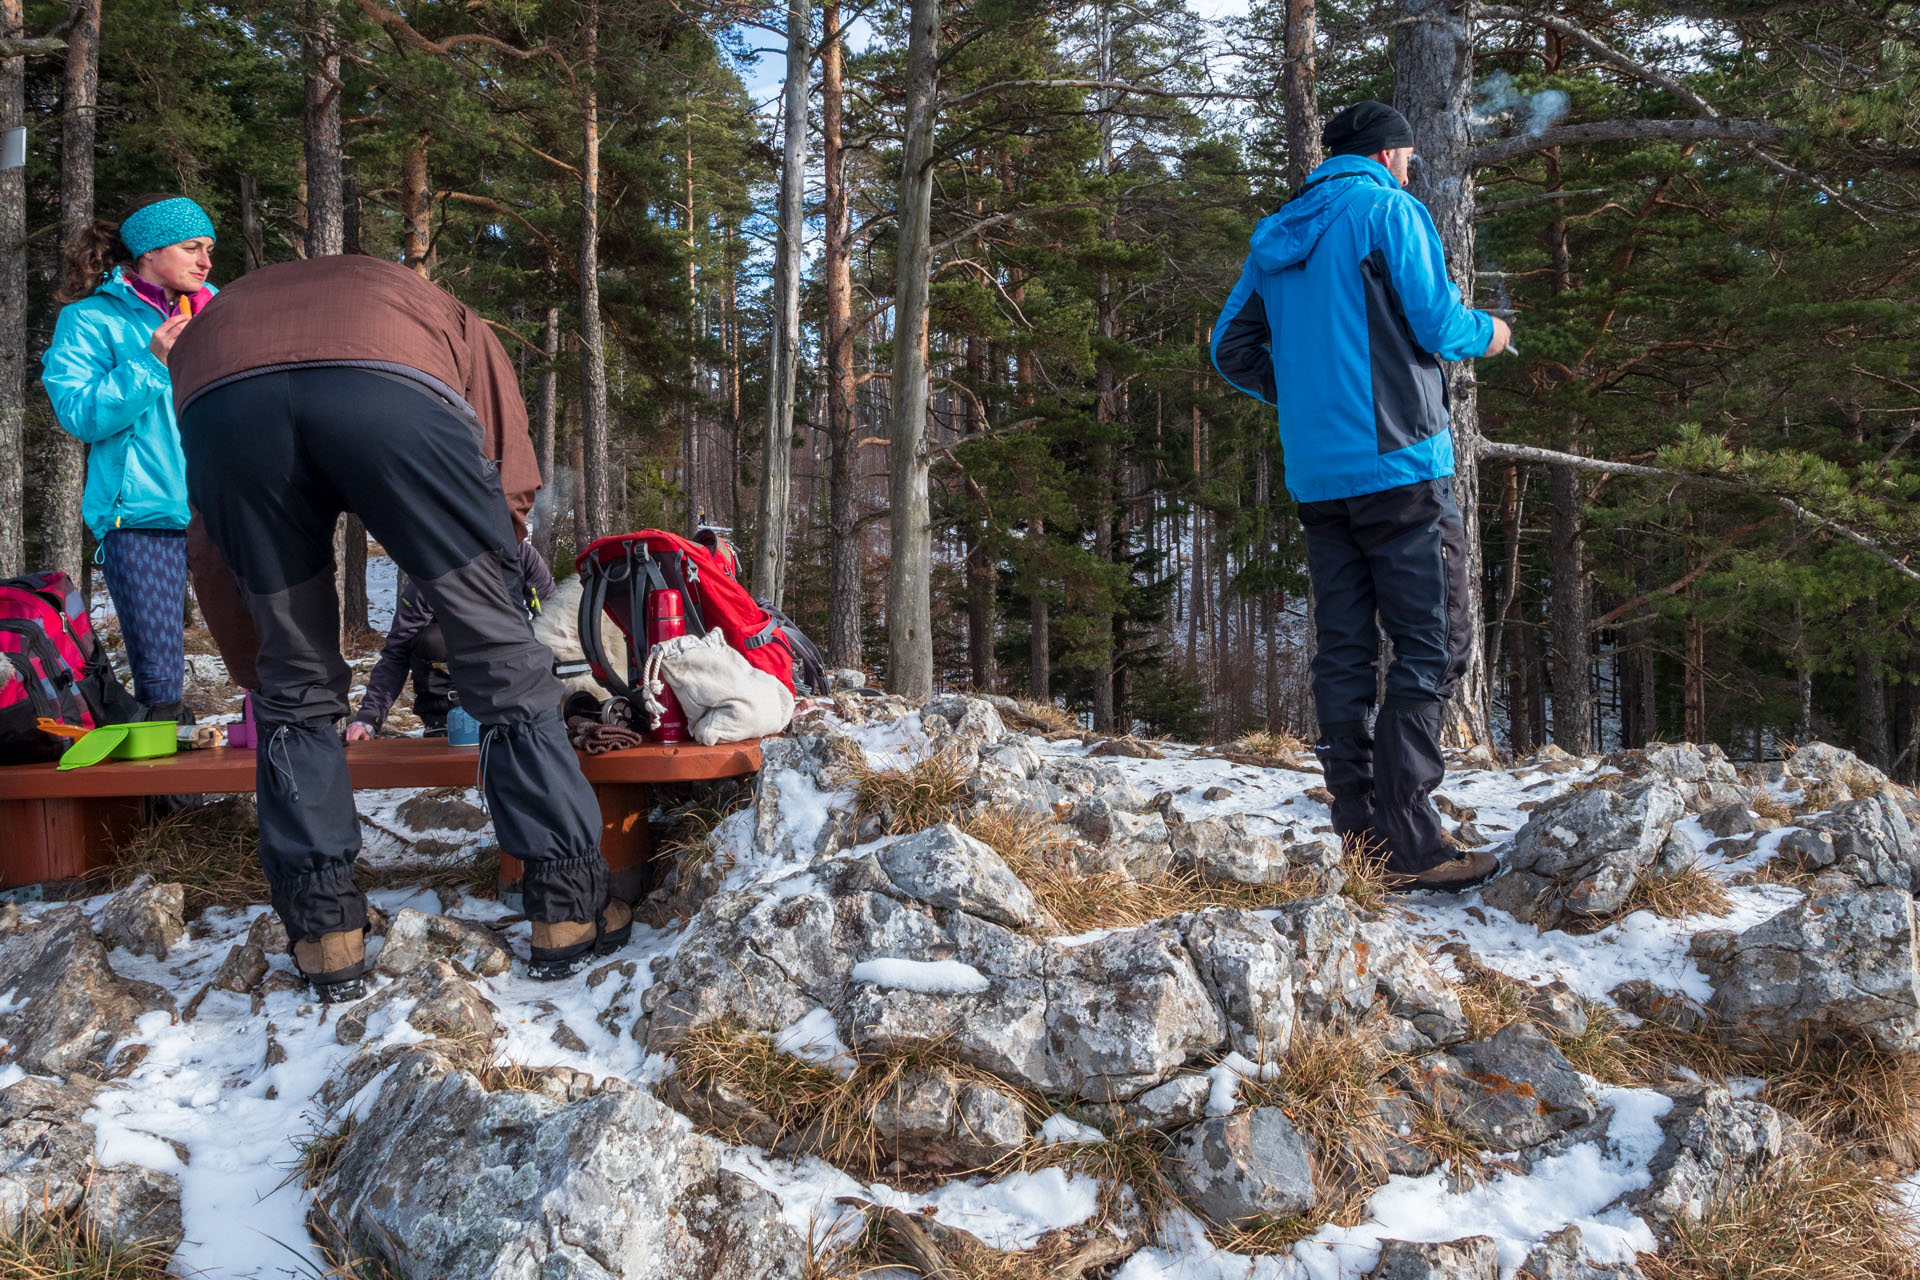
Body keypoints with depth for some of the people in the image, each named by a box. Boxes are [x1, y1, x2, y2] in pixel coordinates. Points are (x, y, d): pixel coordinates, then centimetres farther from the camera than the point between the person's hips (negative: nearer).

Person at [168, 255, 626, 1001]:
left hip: (216, 400, 2)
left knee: (295, 679, 21)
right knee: (501, 656, 13)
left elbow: (211, 564, 41)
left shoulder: (217, 309, 46)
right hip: (394, 391, -2)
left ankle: (325, 935, 21)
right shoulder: (452, 324, 41)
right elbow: (512, 494, 27)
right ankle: (569, 910, 18)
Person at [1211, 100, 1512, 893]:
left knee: (1343, 651, 9)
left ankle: (1356, 830, 11)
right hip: (1398, 466, -7)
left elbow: (1231, 348, 17)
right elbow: (1436, 322, -8)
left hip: (1314, 475, 7)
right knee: (1429, 648, -5)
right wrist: (1487, 332, 12)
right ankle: (1410, 844, -9)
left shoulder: (1277, 236, 17)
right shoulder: (1389, 211, -2)